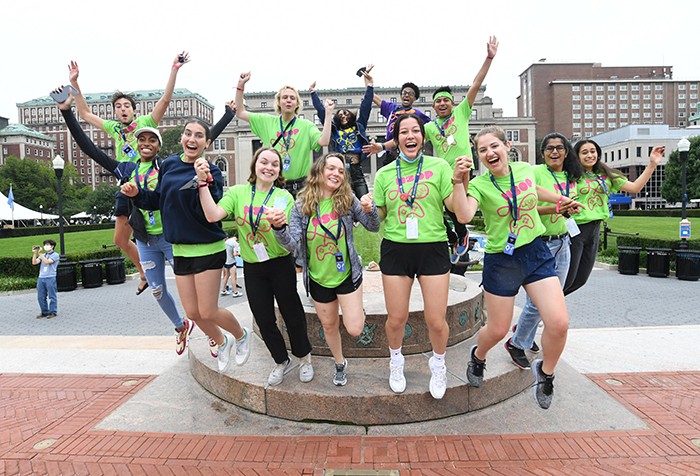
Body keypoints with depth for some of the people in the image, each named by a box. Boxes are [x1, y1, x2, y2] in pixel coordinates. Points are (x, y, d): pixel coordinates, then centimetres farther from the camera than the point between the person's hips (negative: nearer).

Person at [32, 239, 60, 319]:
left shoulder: (55, 255, -1)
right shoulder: (43, 255, 19)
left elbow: (47, 261, -15)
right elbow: (34, 262, 8)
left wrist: (40, 253, -13)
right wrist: (34, 253, -1)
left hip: (50, 278, -7)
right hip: (41, 278, 7)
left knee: (52, 296, -2)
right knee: (41, 297, 8)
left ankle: (53, 312, 3)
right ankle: (44, 312, 16)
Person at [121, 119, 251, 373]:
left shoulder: (211, 172, -11)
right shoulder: (168, 165, 5)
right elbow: (159, 200, 17)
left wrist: (204, 182, -33)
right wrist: (137, 194, 0)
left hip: (207, 249, -6)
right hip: (180, 249, 6)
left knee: (207, 312, -2)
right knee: (192, 313, 11)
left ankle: (241, 335, 28)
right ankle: (221, 343, 38)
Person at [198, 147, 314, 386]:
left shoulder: (284, 196, -5)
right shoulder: (237, 192, -1)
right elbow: (213, 215, -16)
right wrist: (203, 182, -20)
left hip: (280, 264, -2)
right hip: (252, 267, 2)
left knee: (292, 314, 7)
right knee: (264, 319, 12)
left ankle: (304, 359, 32)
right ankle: (281, 362, 35)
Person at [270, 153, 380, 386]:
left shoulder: (348, 200, -11)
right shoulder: (301, 205, -10)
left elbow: (373, 227, -7)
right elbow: (292, 244, -16)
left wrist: (370, 209, -29)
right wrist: (279, 227, -37)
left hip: (347, 275, -1)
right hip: (318, 279, 1)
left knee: (354, 329, -6)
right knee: (329, 326, 18)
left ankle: (358, 309, 30)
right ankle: (340, 364, 46)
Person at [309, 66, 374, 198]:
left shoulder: (359, 127, 16)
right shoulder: (334, 130, 16)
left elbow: (365, 108, 13)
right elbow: (321, 112, 17)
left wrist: (369, 85, 10)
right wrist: (313, 93, 20)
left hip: (357, 170, 0)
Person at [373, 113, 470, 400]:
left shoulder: (439, 166, 1)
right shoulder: (385, 174, 6)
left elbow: (458, 208, -2)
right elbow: (377, 216, 9)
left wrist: (458, 181, -17)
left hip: (432, 249, -1)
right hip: (395, 249, 1)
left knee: (436, 321, 2)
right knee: (396, 319, 7)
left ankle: (438, 364, 34)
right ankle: (396, 361, 38)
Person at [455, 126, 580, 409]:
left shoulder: (525, 170, 1)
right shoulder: (479, 185, -11)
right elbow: (464, 216, -31)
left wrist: (560, 200, 26)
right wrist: (461, 181, -36)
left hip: (536, 253, 3)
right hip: (500, 261, -3)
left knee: (559, 323, -11)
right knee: (498, 330, 8)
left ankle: (545, 371, 20)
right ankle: (478, 355, 44)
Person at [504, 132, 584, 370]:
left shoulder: (571, 178, 10)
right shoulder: (535, 172, -11)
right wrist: (553, 209, -26)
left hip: (562, 244, 8)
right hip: (540, 244, -7)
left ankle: (525, 331, 36)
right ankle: (516, 343, 15)